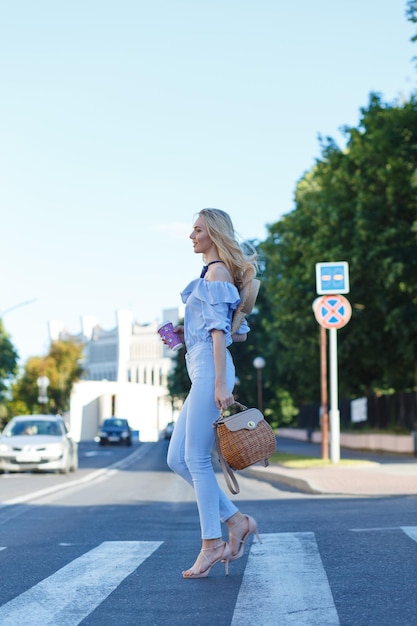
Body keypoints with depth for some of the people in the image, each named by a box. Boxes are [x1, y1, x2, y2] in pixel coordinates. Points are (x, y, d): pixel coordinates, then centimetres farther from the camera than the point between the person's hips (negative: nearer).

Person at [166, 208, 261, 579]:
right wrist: (188, 332, 20)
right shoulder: (216, 275, 22)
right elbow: (239, 332, 24)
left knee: (196, 458, -9)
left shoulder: (216, 271, -6)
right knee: (177, 459, 7)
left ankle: (212, 545, -3)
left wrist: (220, 383, -20)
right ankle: (236, 520, 9)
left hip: (210, 370, -10)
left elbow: (220, 330, -14)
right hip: (202, 372, 10)